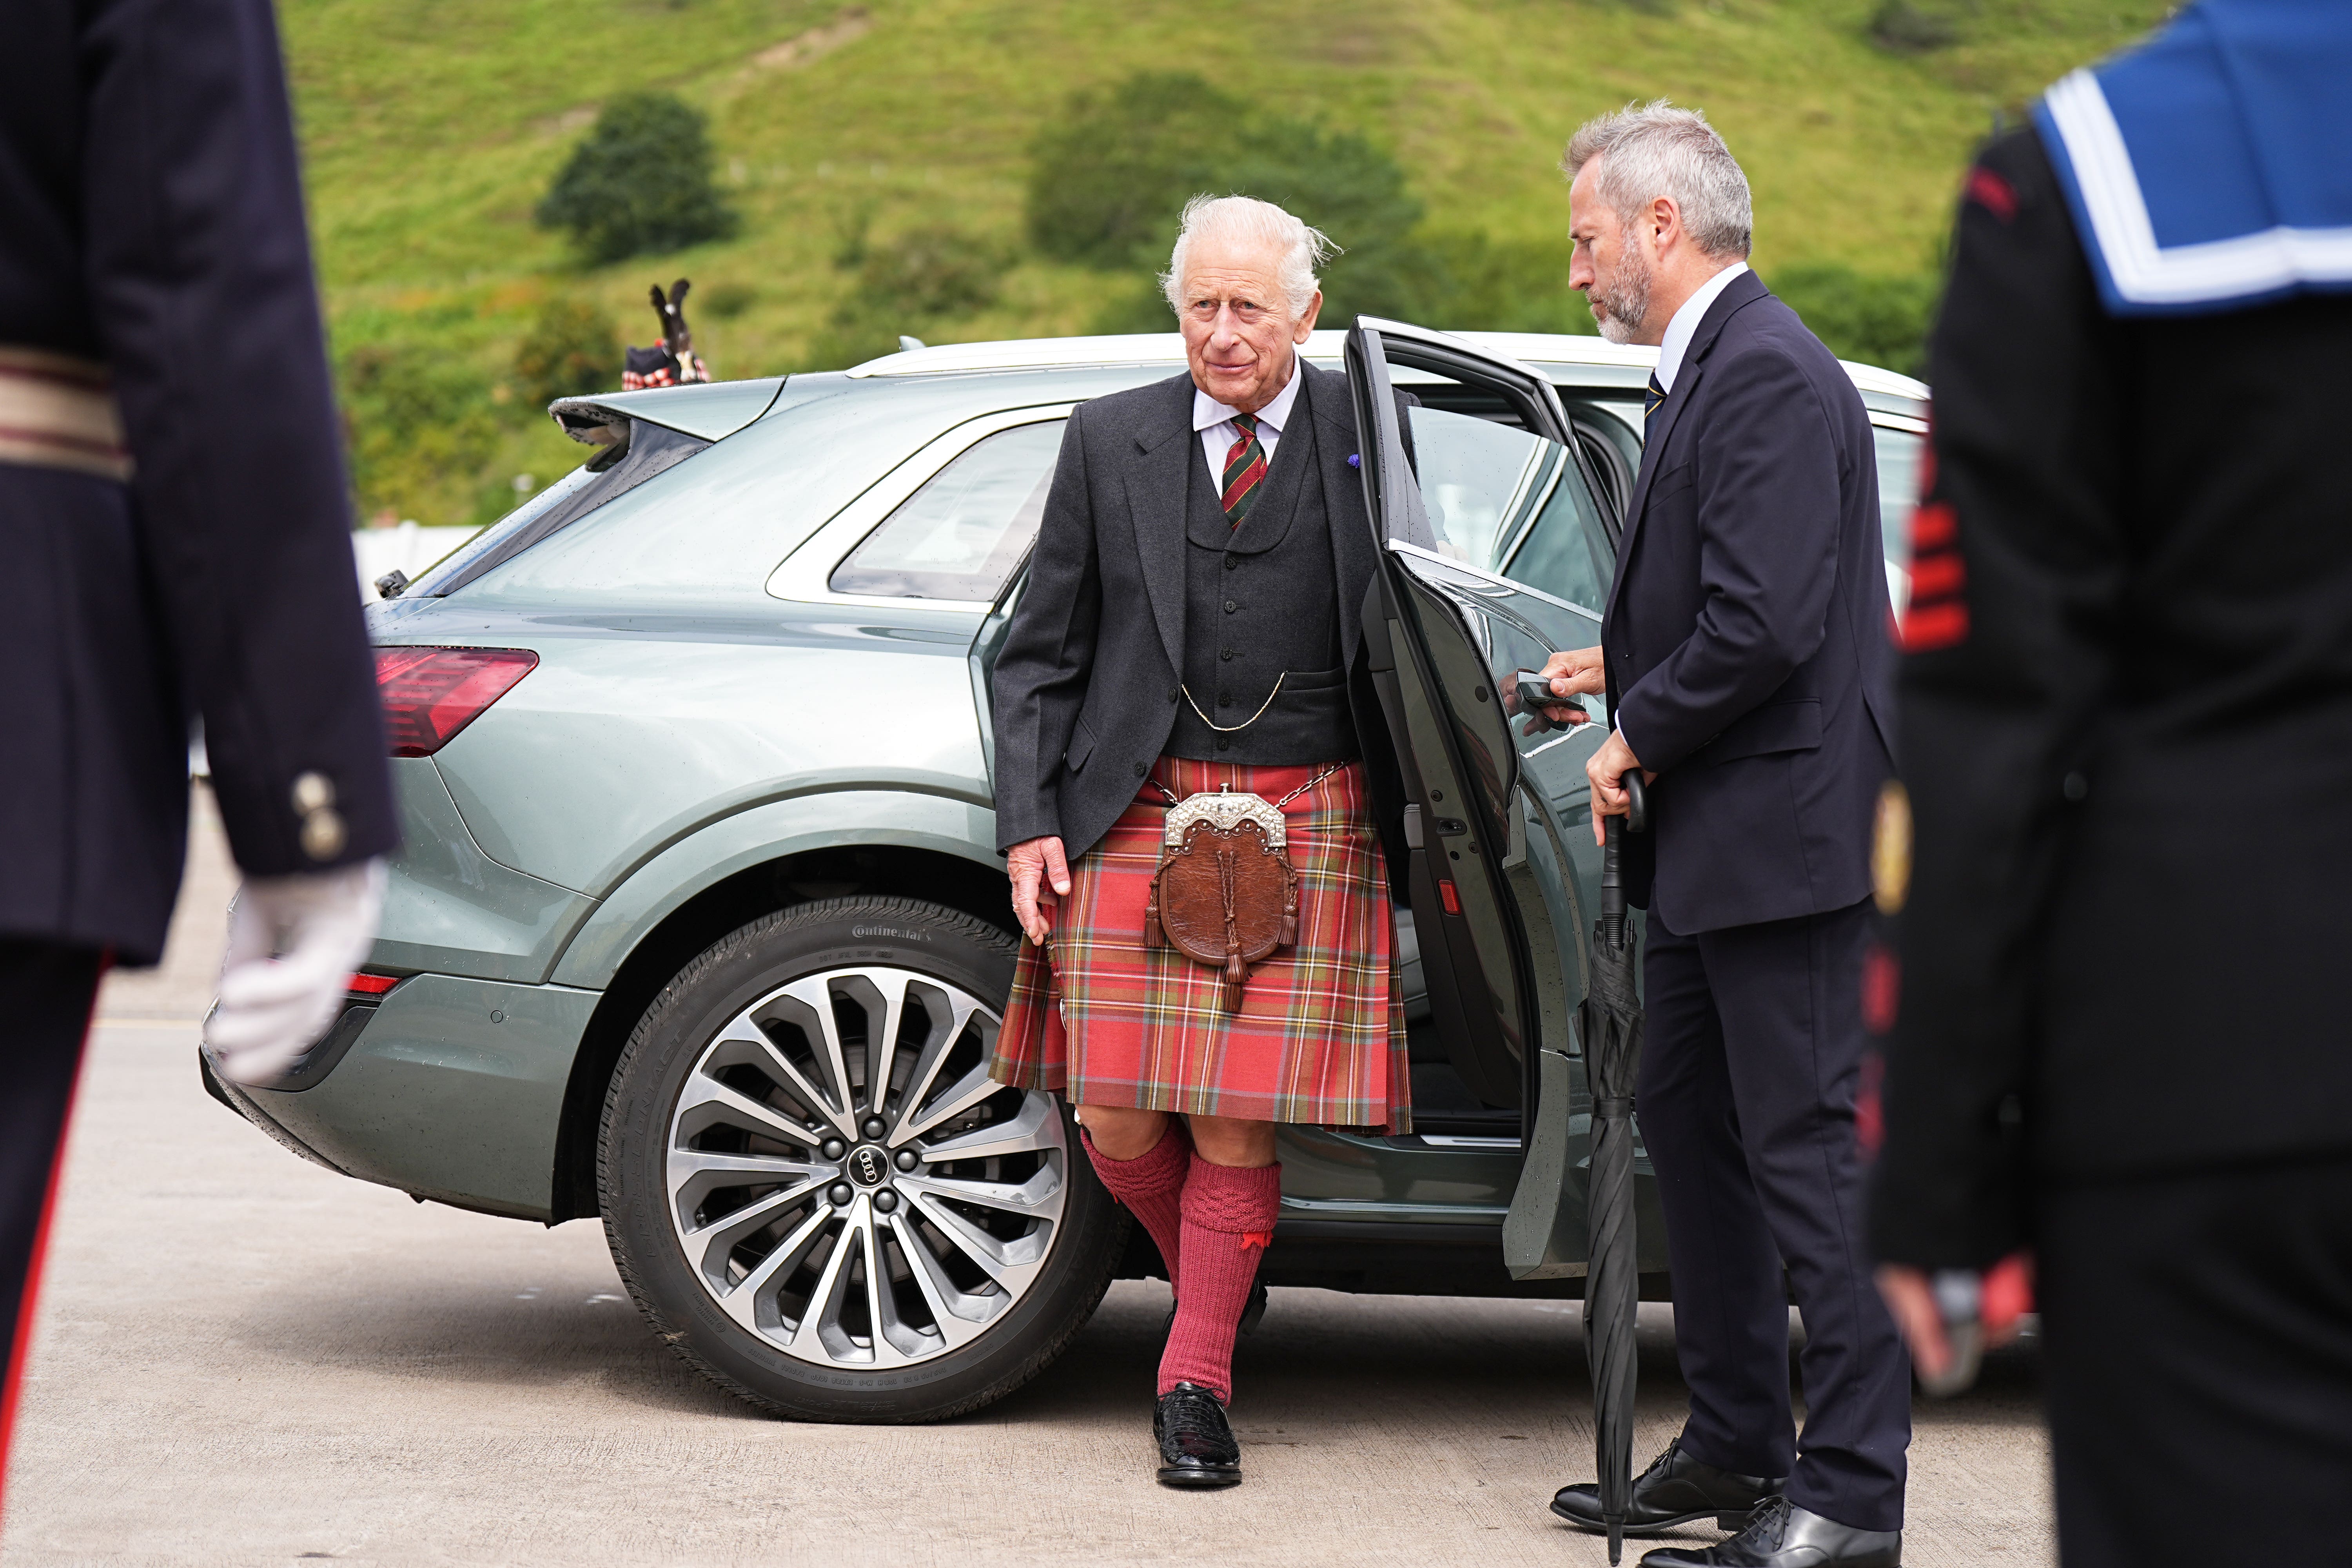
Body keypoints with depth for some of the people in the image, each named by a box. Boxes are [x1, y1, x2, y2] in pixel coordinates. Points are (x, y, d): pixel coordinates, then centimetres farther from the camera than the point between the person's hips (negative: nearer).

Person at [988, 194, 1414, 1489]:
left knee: (1239, 1120, -4)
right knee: (1117, 1114, -3)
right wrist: (1030, 823, 0)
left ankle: (1196, 1381, 13)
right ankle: (1213, 1279, 27)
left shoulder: (1366, 434, 5)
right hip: (1141, 806, 1)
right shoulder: (1110, 443, 7)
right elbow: (1041, 654, 9)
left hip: (1309, 814, -1)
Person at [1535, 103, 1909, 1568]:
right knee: (1690, 1123, 16)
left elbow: (1768, 627, -24)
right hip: (1718, 845, 11)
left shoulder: (1769, 373, -16)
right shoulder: (1710, 367, 17)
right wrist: (1622, 668, 15)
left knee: (1812, 1148, -6)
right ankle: (1739, 1445, 27)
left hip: (1785, 837, -11)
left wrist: (1638, 737, -13)